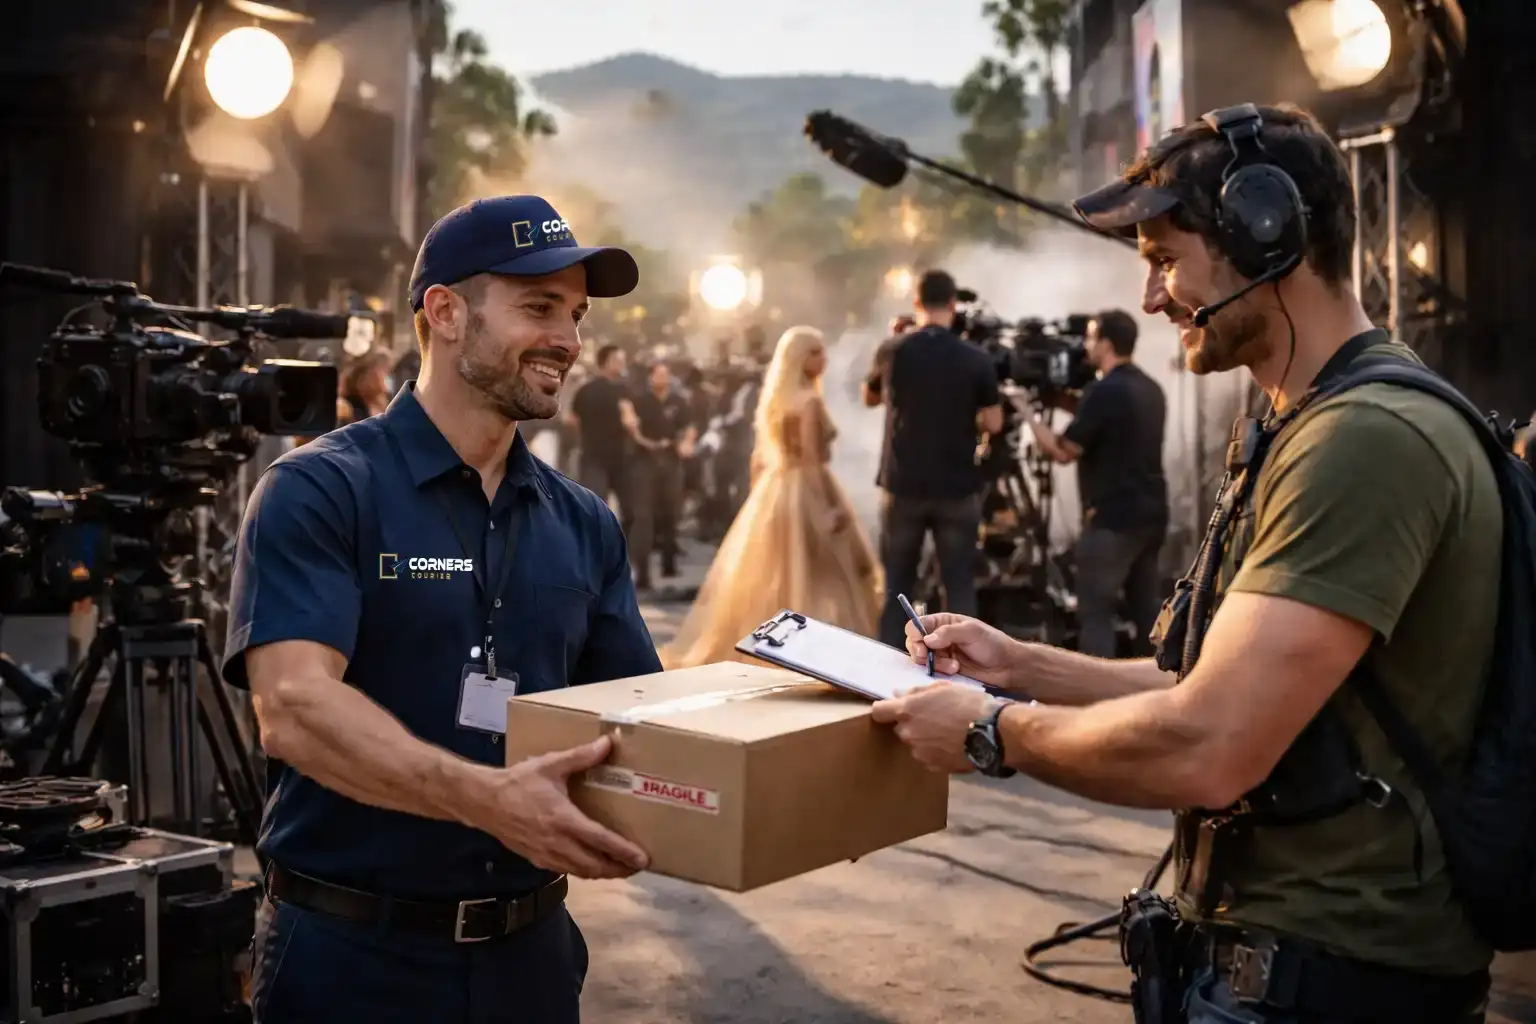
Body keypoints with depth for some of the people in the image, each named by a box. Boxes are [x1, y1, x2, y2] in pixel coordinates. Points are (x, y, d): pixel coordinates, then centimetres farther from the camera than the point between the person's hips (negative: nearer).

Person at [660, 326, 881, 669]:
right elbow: (810, 461, -19)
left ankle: (741, 648, 18)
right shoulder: (809, 401, -13)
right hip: (804, 492, -8)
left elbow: (759, 457, 14)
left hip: (772, 490, 8)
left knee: (763, 577, 14)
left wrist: (760, 496, 19)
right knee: (814, 578, -4)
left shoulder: (773, 397, 12)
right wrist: (828, 508, -18)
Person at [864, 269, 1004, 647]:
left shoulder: (892, 350, -3)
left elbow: (870, 398, 15)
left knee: (896, 586, 11)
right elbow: (993, 423, -2)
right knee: (959, 587, 7)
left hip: (903, 486, 1)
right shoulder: (976, 359, -7)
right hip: (957, 489, -1)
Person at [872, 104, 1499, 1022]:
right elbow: (1228, 687, 15)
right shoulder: (1322, 427, 13)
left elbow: (1204, 749, -28)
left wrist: (993, 729, -13)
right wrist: (1019, 663, 7)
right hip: (1285, 945, 9)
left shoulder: (1367, 439, -22)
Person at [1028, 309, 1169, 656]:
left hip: (1113, 517, -9)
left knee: (1096, 610, -5)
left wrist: (1031, 416, 2)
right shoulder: (1151, 389, 13)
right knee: (1147, 606, 13)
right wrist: (1070, 404, 22)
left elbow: (1064, 451, -13)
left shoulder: (1104, 391, -15)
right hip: (1150, 513, 9)